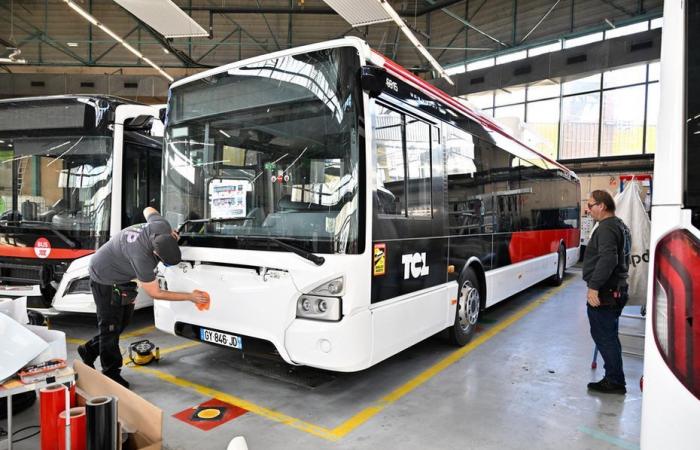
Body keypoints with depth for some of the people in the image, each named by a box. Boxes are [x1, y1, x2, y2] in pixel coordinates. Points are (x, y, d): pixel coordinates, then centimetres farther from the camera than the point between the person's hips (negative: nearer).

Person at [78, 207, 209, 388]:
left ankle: (89, 350, 32)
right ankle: (111, 373, 11)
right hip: (105, 279, -8)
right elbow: (156, 293, -27)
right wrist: (190, 297, -24)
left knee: (122, 320, 12)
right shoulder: (142, 257, -41)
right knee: (110, 326, -2)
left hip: (120, 277, 8)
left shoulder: (162, 226, -23)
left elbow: (148, 210, 4)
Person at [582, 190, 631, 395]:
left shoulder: (606, 228, -17)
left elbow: (607, 260, -28)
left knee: (604, 337, -2)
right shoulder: (620, 226, 17)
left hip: (604, 293, -11)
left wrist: (594, 287, -27)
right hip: (617, 290, 11)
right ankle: (614, 379, 26)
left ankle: (615, 382, 6)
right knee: (609, 336, 17)